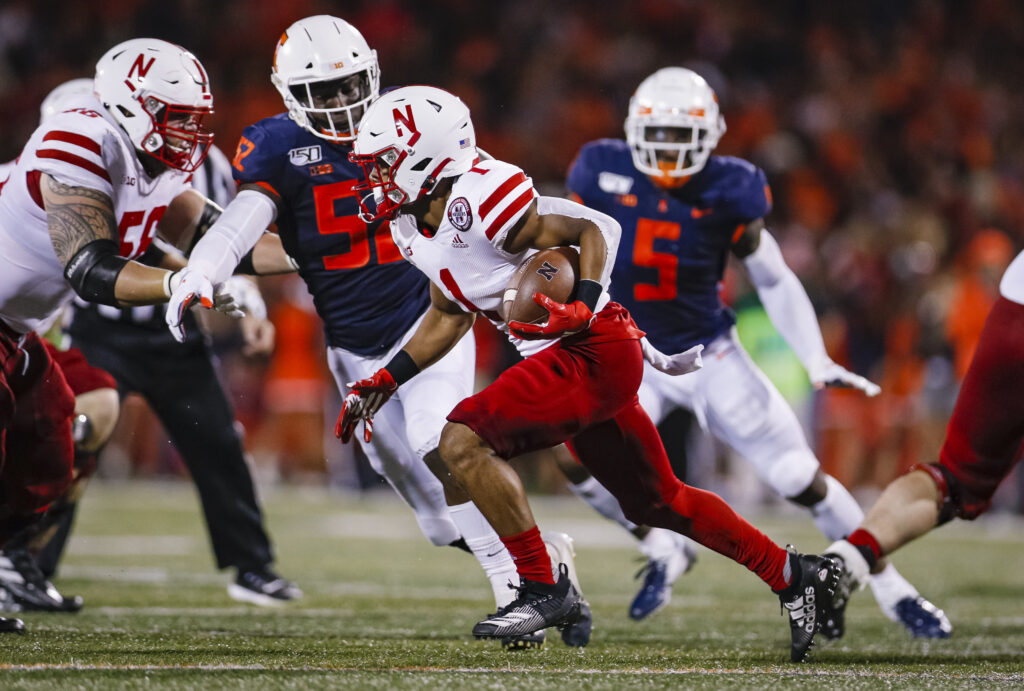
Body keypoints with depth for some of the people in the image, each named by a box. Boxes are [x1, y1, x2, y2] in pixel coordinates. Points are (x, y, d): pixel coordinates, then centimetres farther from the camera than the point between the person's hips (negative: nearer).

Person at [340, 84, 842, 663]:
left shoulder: (478, 199, -20)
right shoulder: (414, 228, 9)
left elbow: (594, 229, -15)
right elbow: (449, 318, 23)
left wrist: (583, 309, -28)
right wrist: (384, 382, 18)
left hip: (596, 349, -10)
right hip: (568, 357, 10)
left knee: (464, 441, -19)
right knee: (655, 504, 17)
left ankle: (545, 589, -12)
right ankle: (796, 576, 28)